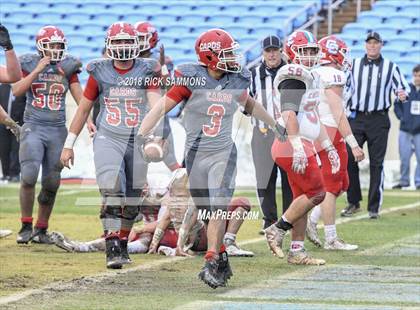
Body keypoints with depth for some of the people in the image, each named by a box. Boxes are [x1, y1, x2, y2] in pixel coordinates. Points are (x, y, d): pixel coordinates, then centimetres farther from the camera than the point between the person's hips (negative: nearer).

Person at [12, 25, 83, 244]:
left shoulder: (68, 67, 6)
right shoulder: (29, 64, 1)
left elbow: (80, 97, 3)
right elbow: (16, 90, -12)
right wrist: (38, 70, -16)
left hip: (57, 130, 3)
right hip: (33, 127, -3)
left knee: (51, 183, 4)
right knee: (29, 177, -15)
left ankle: (41, 229, 17)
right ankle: (26, 226, -3)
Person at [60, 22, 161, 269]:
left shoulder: (147, 70, 0)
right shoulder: (100, 71, 2)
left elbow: (155, 103, -12)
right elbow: (84, 109, 11)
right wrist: (69, 144, 11)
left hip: (137, 141, 1)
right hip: (108, 140, -1)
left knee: (132, 201, 9)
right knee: (112, 194, -17)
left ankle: (122, 244, 27)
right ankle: (113, 249, -18)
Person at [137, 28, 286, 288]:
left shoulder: (236, 81, 2)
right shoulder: (192, 79, -11)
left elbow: (249, 104, 24)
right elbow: (161, 107, -12)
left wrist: (274, 125, 37)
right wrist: (141, 135, -24)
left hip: (223, 154, 1)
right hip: (196, 155, -1)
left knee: (218, 209, -15)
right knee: (208, 212, 6)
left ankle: (212, 263, -18)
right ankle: (221, 259, 22)